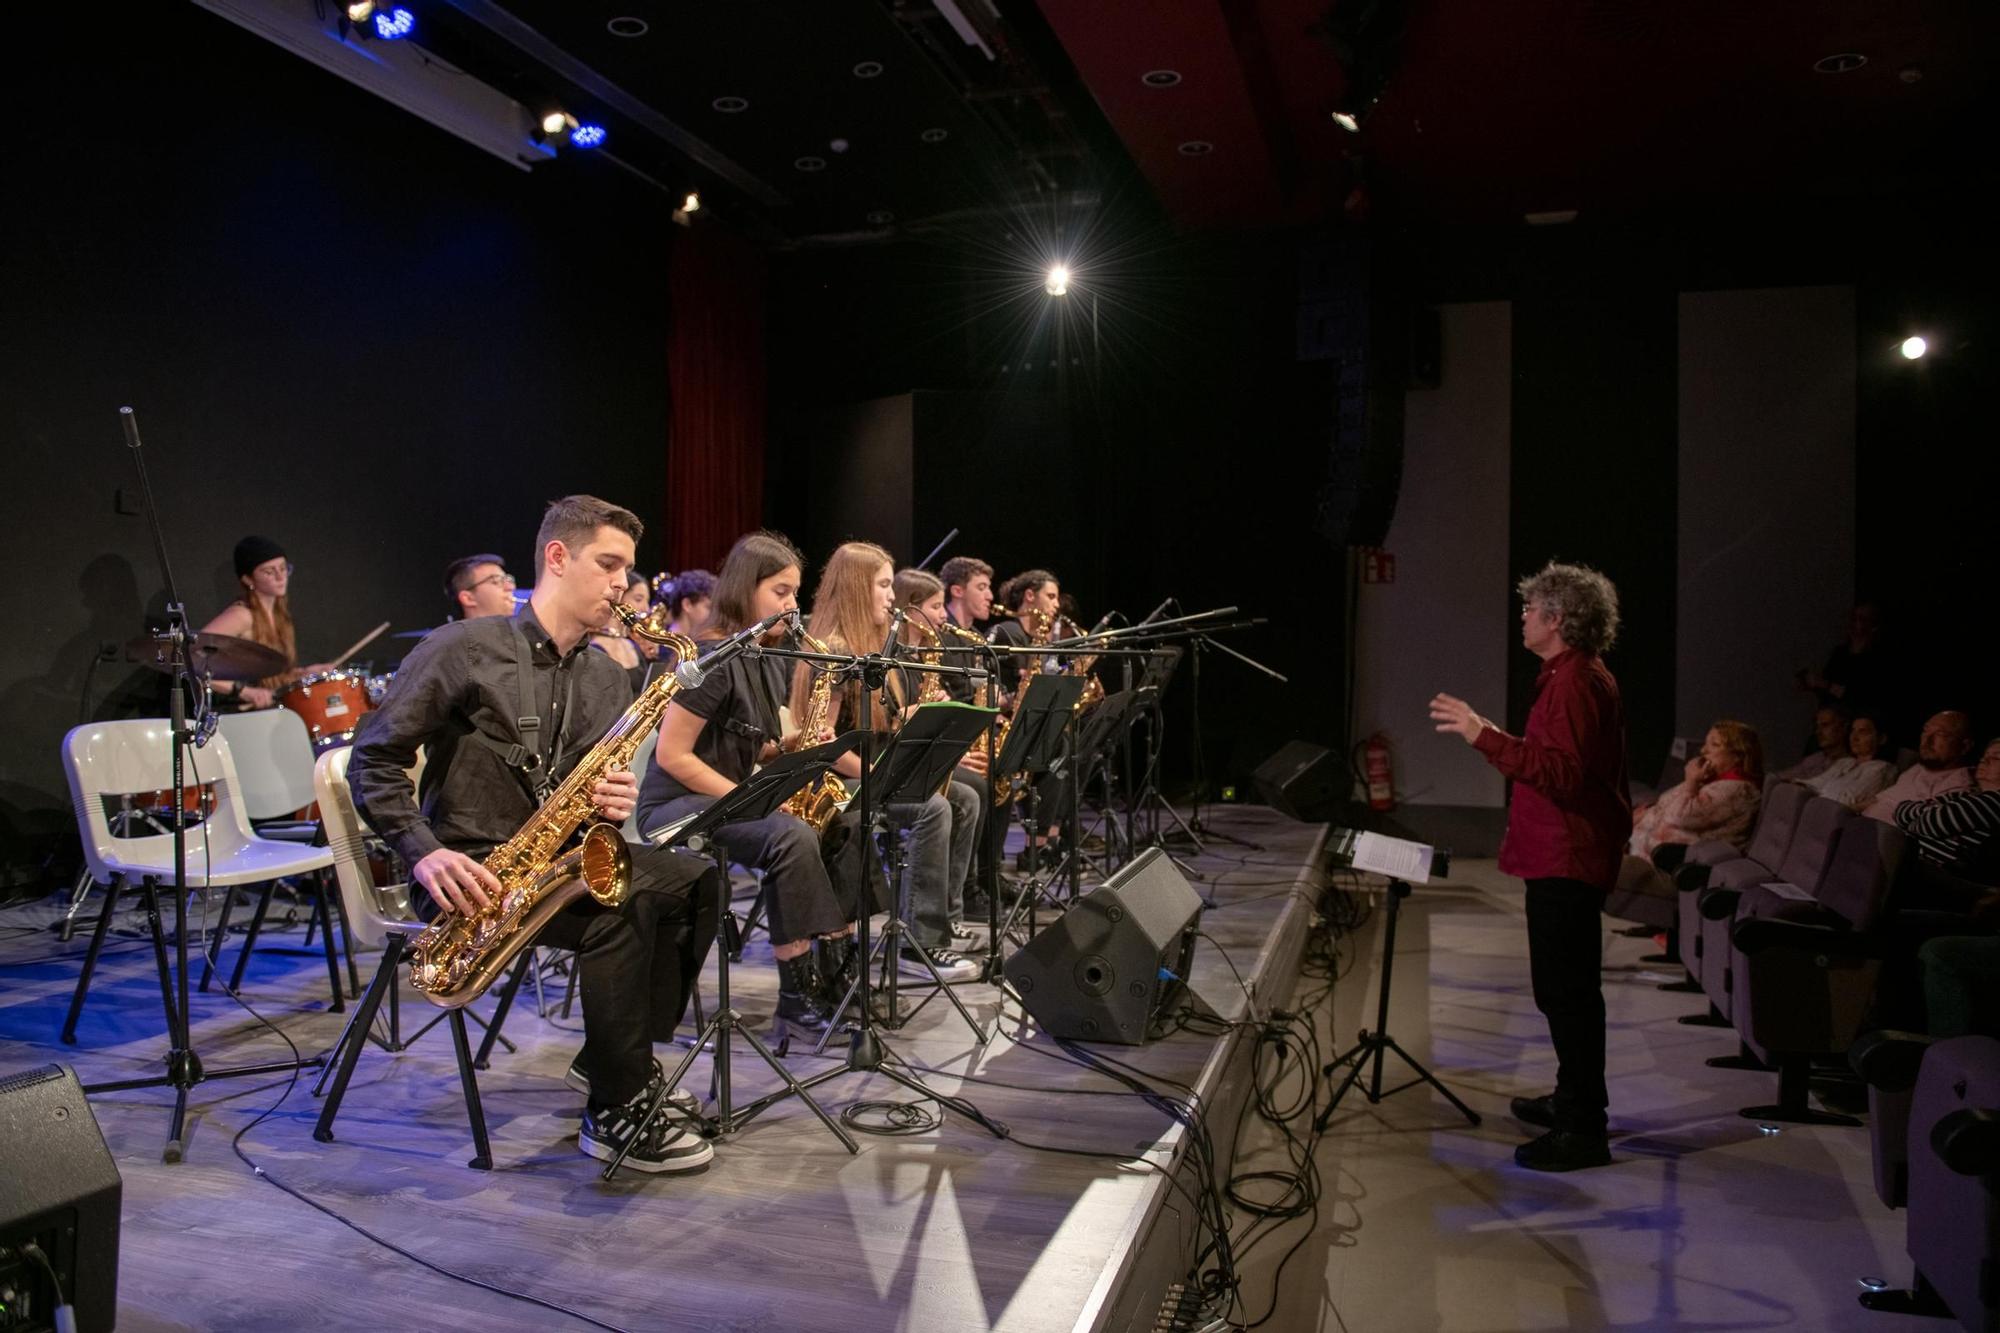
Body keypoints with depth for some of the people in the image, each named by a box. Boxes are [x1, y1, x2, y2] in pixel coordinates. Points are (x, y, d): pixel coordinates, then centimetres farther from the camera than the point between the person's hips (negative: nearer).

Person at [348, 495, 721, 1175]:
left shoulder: (607, 678, 10)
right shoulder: (464, 649, -9)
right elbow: (373, 760, -8)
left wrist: (612, 802, -9)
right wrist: (425, 852, -21)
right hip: (470, 872, -7)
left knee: (695, 881, -10)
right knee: (619, 909, -30)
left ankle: (618, 1062, 1)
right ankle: (615, 1114, -16)